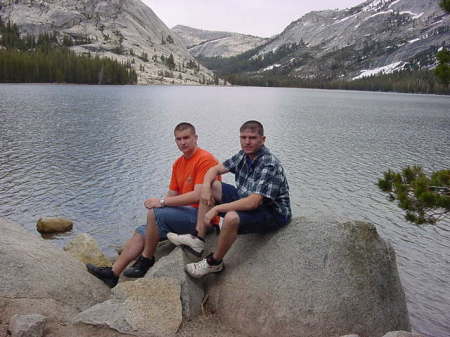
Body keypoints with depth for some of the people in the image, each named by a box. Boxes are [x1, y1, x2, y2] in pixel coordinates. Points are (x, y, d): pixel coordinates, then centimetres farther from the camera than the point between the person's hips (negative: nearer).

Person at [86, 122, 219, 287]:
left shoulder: (205, 159, -14)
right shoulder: (178, 163, 15)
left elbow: (198, 196, -23)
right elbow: (172, 194, 16)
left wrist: (162, 202, -21)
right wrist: (158, 202, -6)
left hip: (201, 216, -9)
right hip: (186, 214, 9)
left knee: (154, 213, -24)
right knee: (141, 232, 5)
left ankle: (146, 260, -4)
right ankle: (113, 273, 11)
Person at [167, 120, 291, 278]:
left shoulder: (269, 165, -26)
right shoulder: (244, 155, 1)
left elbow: (253, 202, -34)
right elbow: (215, 169, 9)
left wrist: (216, 208, -32)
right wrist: (206, 186, -13)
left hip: (274, 213, -9)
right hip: (248, 201, 9)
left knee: (232, 218, -37)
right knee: (211, 186, 4)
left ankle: (215, 263, -11)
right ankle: (198, 237, 2)